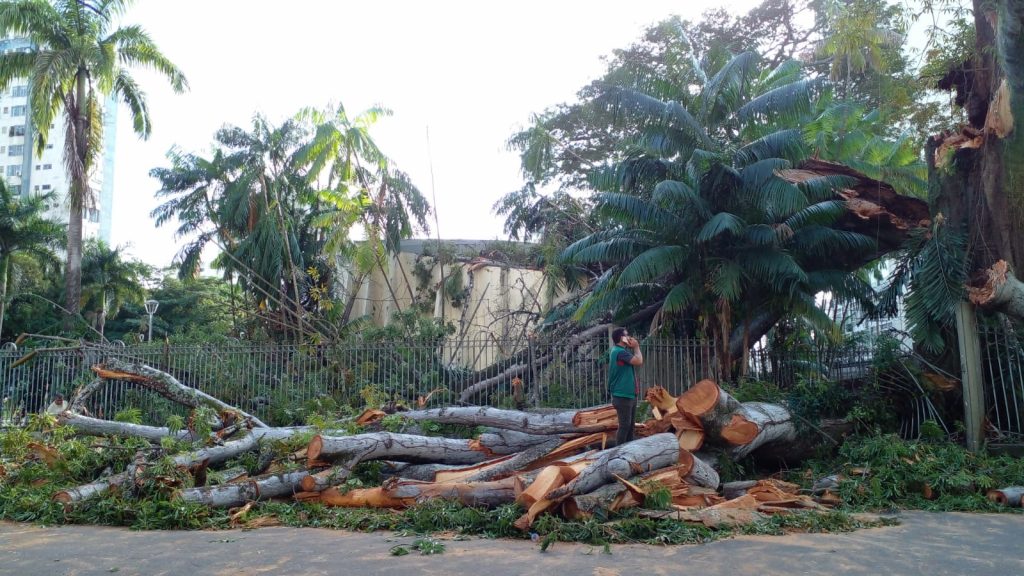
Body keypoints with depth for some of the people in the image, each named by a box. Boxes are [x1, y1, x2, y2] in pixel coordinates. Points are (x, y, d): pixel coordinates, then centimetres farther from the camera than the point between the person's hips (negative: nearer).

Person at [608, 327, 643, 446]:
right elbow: (639, 361, -24)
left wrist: (633, 348, 8)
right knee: (624, 425, -8)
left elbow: (635, 362, 17)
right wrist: (636, 347, -8)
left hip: (629, 394, 10)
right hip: (623, 396, -10)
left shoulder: (620, 351, 16)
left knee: (630, 424, 15)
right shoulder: (620, 352, -18)